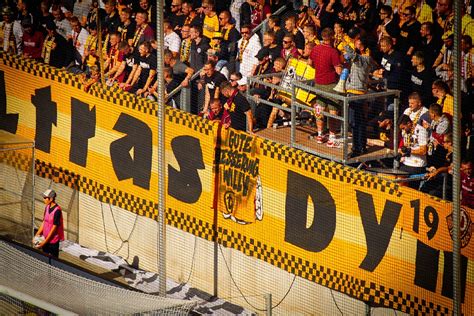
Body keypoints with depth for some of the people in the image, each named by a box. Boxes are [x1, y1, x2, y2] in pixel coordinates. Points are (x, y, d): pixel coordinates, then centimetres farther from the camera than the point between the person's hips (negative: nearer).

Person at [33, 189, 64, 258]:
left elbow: (54, 227, -20)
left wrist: (45, 241, -19)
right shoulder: (47, 207, 4)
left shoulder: (57, 210, -20)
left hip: (53, 240, -8)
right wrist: (37, 235, 7)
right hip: (45, 238, 8)